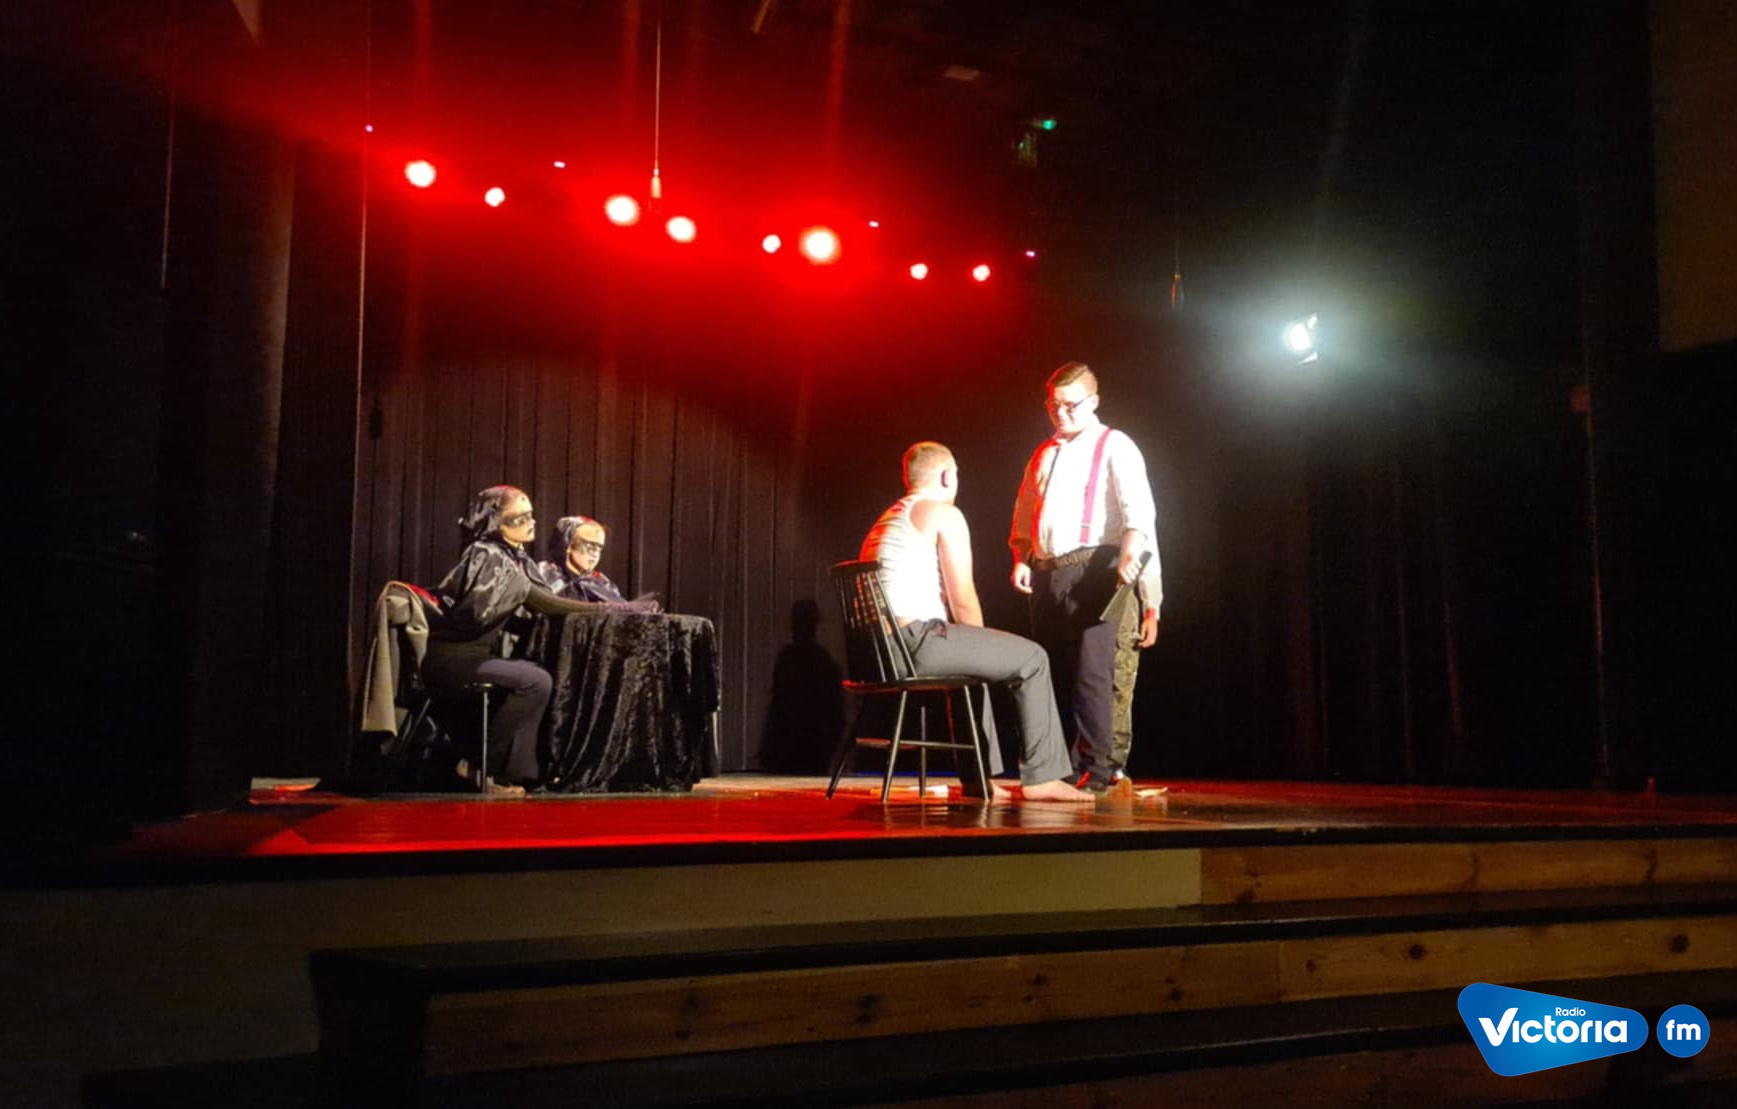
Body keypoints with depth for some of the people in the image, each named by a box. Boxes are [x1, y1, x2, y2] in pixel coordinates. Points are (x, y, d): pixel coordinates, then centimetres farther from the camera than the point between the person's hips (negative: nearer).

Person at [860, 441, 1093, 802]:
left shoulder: (886, 520, 25)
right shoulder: (945, 514, -2)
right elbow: (963, 599, -9)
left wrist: (978, 646, 26)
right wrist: (983, 644, 9)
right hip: (918, 640, -9)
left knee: (970, 663, 35)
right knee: (1032, 658, 1)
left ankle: (978, 776, 32)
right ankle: (1041, 776, 2)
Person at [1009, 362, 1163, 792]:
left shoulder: (1113, 446, 2)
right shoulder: (1044, 455, 21)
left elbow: (1138, 507, -11)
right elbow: (1025, 513, 24)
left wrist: (1131, 551, -27)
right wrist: (1022, 557, 7)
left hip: (1093, 570, -6)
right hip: (1047, 575, 6)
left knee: (1092, 672, -12)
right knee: (1055, 675, 9)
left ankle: (1098, 768, -7)